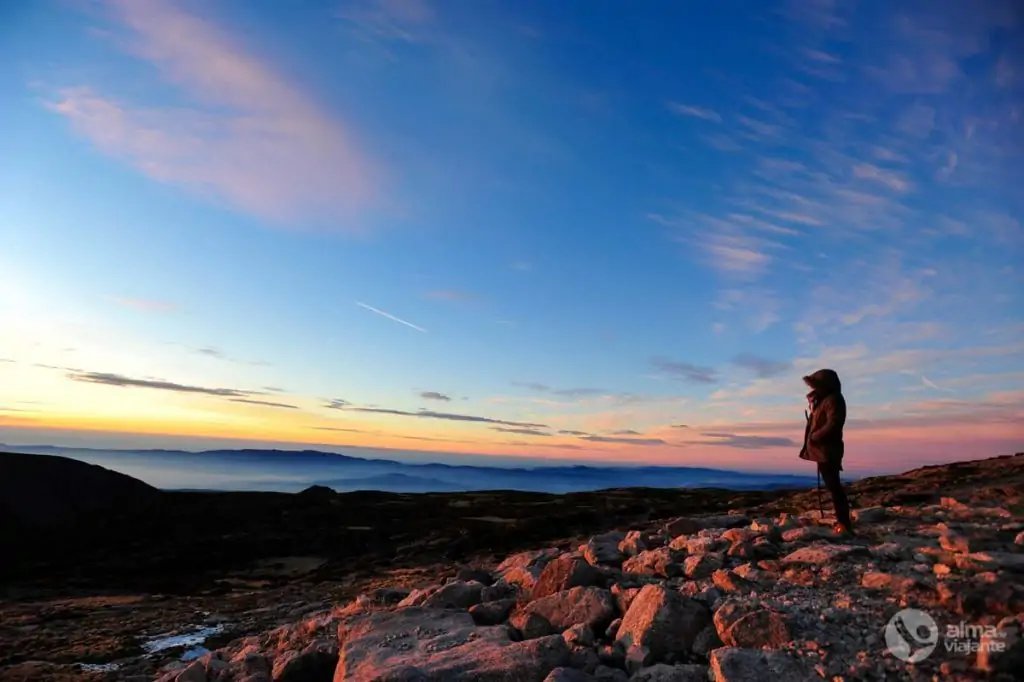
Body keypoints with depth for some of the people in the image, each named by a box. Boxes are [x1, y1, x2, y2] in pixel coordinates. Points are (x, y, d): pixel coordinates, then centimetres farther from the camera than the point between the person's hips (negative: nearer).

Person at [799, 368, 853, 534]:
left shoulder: (833, 399, -13)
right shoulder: (823, 399, 17)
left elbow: (833, 425, -22)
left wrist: (814, 437, -16)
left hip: (828, 450, -10)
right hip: (822, 450, 10)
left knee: (833, 486, -10)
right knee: (832, 486, 14)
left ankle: (844, 524, -8)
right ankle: (841, 521, 21)